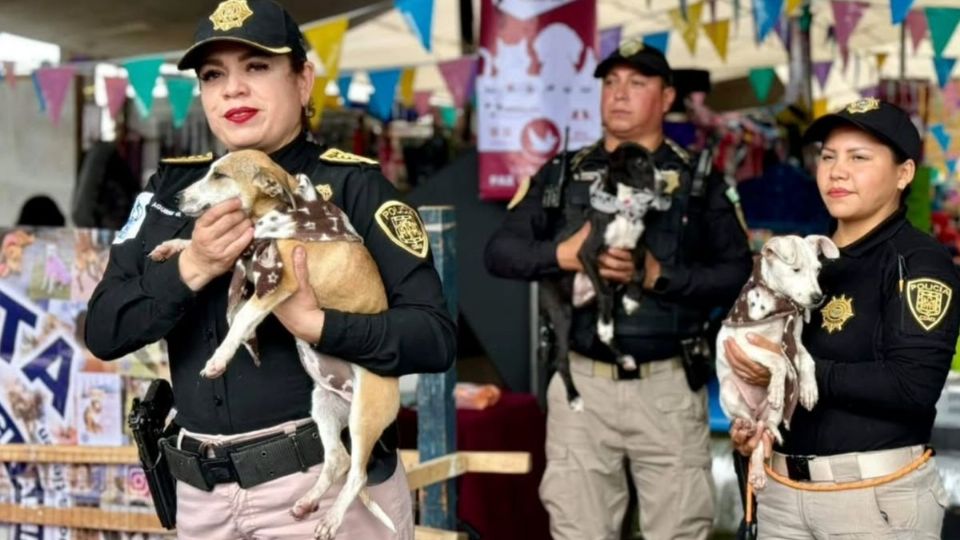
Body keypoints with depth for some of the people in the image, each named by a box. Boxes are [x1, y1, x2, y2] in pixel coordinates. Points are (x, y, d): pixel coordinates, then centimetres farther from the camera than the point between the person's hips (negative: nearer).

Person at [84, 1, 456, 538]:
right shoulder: (173, 187, 6)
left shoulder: (353, 184, -7)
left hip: (328, 480, -4)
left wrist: (316, 324, -26)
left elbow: (436, 337, -12)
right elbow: (103, 333, 0)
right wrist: (191, 269, -16)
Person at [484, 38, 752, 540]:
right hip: (582, 383, 2)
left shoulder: (699, 180, 5)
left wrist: (659, 276, -16)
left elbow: (738, 274, -3)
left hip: (668, 386, -1)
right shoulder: (562, 175, 9)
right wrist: (561, 254, -15)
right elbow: (499, 251, 3)